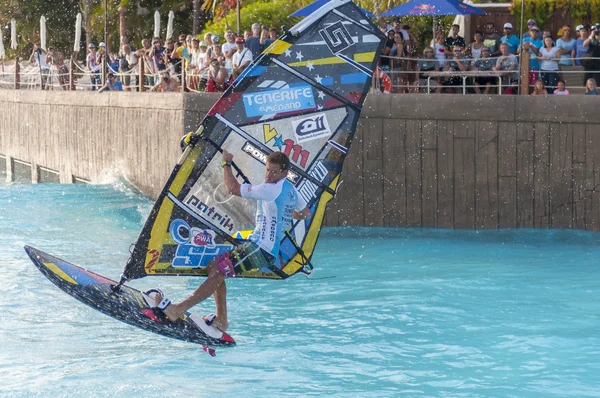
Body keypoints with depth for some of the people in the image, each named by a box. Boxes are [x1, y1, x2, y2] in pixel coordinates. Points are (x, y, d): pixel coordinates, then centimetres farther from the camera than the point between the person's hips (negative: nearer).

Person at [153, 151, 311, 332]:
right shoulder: (291, 190, 13)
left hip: (260, 249, -10)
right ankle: (221, 319, 11)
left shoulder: (271, 190, -17)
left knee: (217, 273, -17)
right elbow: (306, 213, 31)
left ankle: (177, 310, -24)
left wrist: (227, 163, -3)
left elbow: (233, 188, -17)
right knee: (213, 268, 11)